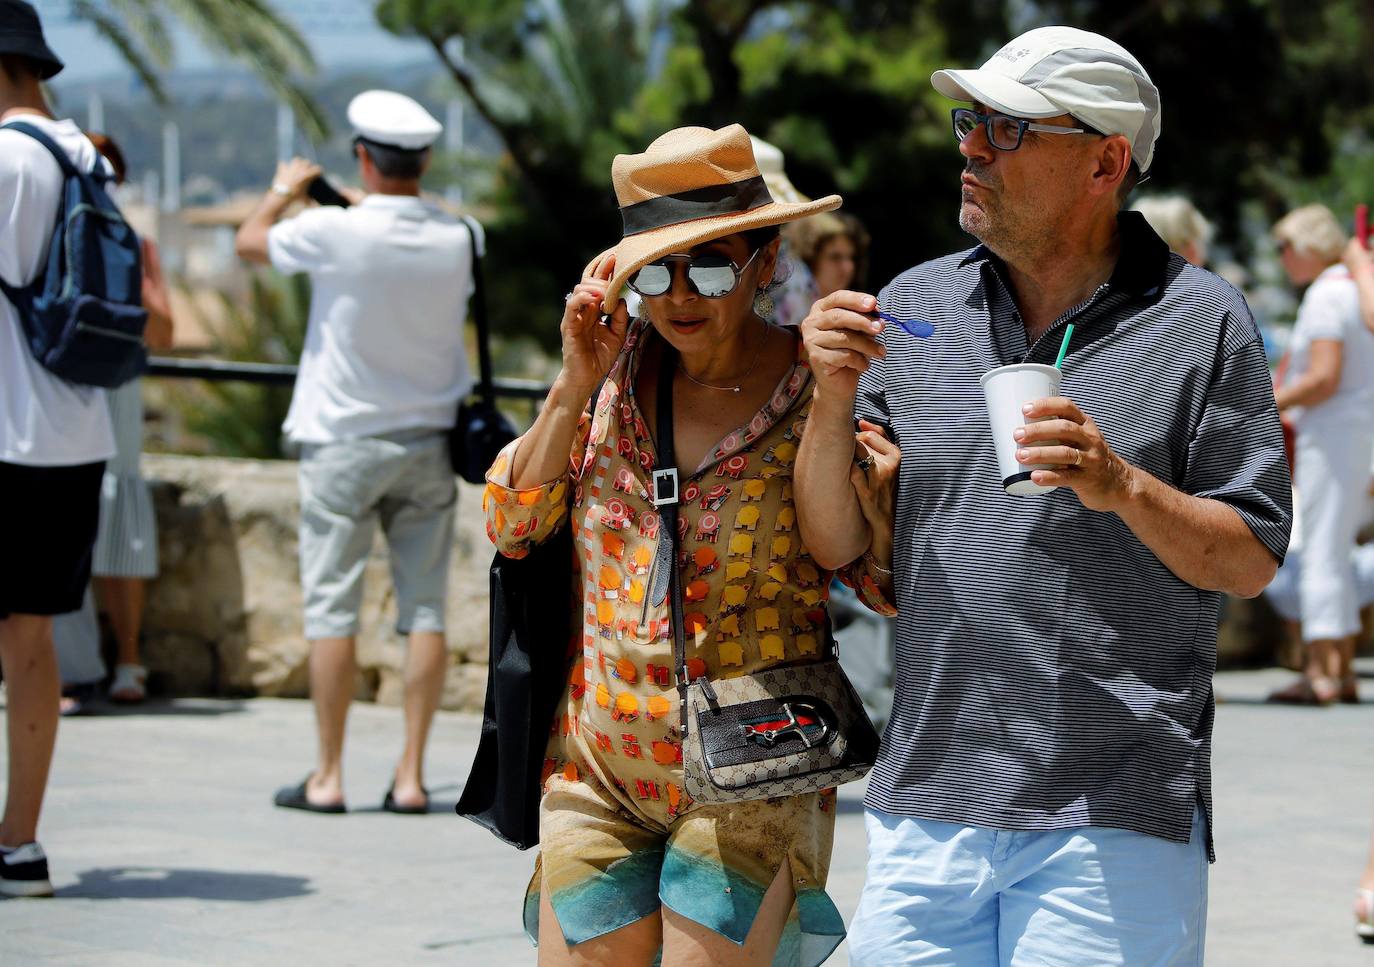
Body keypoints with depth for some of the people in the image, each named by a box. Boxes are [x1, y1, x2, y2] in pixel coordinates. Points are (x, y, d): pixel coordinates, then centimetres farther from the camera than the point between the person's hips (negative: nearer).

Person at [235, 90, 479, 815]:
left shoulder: (335, 233, -15)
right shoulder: (457, 239, -4)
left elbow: (250, 242, 2)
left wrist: (285, 189, 22)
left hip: (344, 441, -3)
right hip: (428, 438, 3)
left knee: (331, 607, 2)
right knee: (424, 610, 5)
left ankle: (328, 775, 4)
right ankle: (411, 774, 4)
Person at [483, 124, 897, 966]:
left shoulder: (818, 390, -6)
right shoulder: (618, 365, 4)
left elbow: (891, 587, -5)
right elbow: (512, 527, 2)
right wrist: (576, 386, -9)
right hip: (598, 768, 3)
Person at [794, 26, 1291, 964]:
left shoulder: (1201, 321, 0)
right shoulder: (916, 306, 10)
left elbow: (1251, 562, -2)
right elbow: (834, 544, 9)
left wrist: (1122, 488, -17)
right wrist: (834, 397, -7)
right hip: (925, 806, 4)